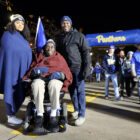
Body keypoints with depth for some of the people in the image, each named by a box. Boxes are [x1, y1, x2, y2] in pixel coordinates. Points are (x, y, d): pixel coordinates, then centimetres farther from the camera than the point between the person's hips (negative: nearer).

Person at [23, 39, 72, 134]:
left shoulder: (59, 58, 25)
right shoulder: (38, 57, 27)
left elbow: (67, 72, 12)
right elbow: (30, 70, 13)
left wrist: (60, 74, -11)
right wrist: (36, 70, -11)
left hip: (55, 79, -1)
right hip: (40, 78, 1)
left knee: (53, 84, -38)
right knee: (37, 84, -36)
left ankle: (53, 116, -32)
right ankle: (40, 116, -36)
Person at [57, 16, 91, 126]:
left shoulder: (78, 35, -1)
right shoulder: (60, 37, 16)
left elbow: (86, 52, -6)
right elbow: (58, 53, 23)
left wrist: (86, 67, -14)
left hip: (78, 68, -5)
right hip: (66, 68, 6)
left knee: (80, 91, -4)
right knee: (71, 90, 12)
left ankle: (82, 115, 3)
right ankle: (76, 110, 27)